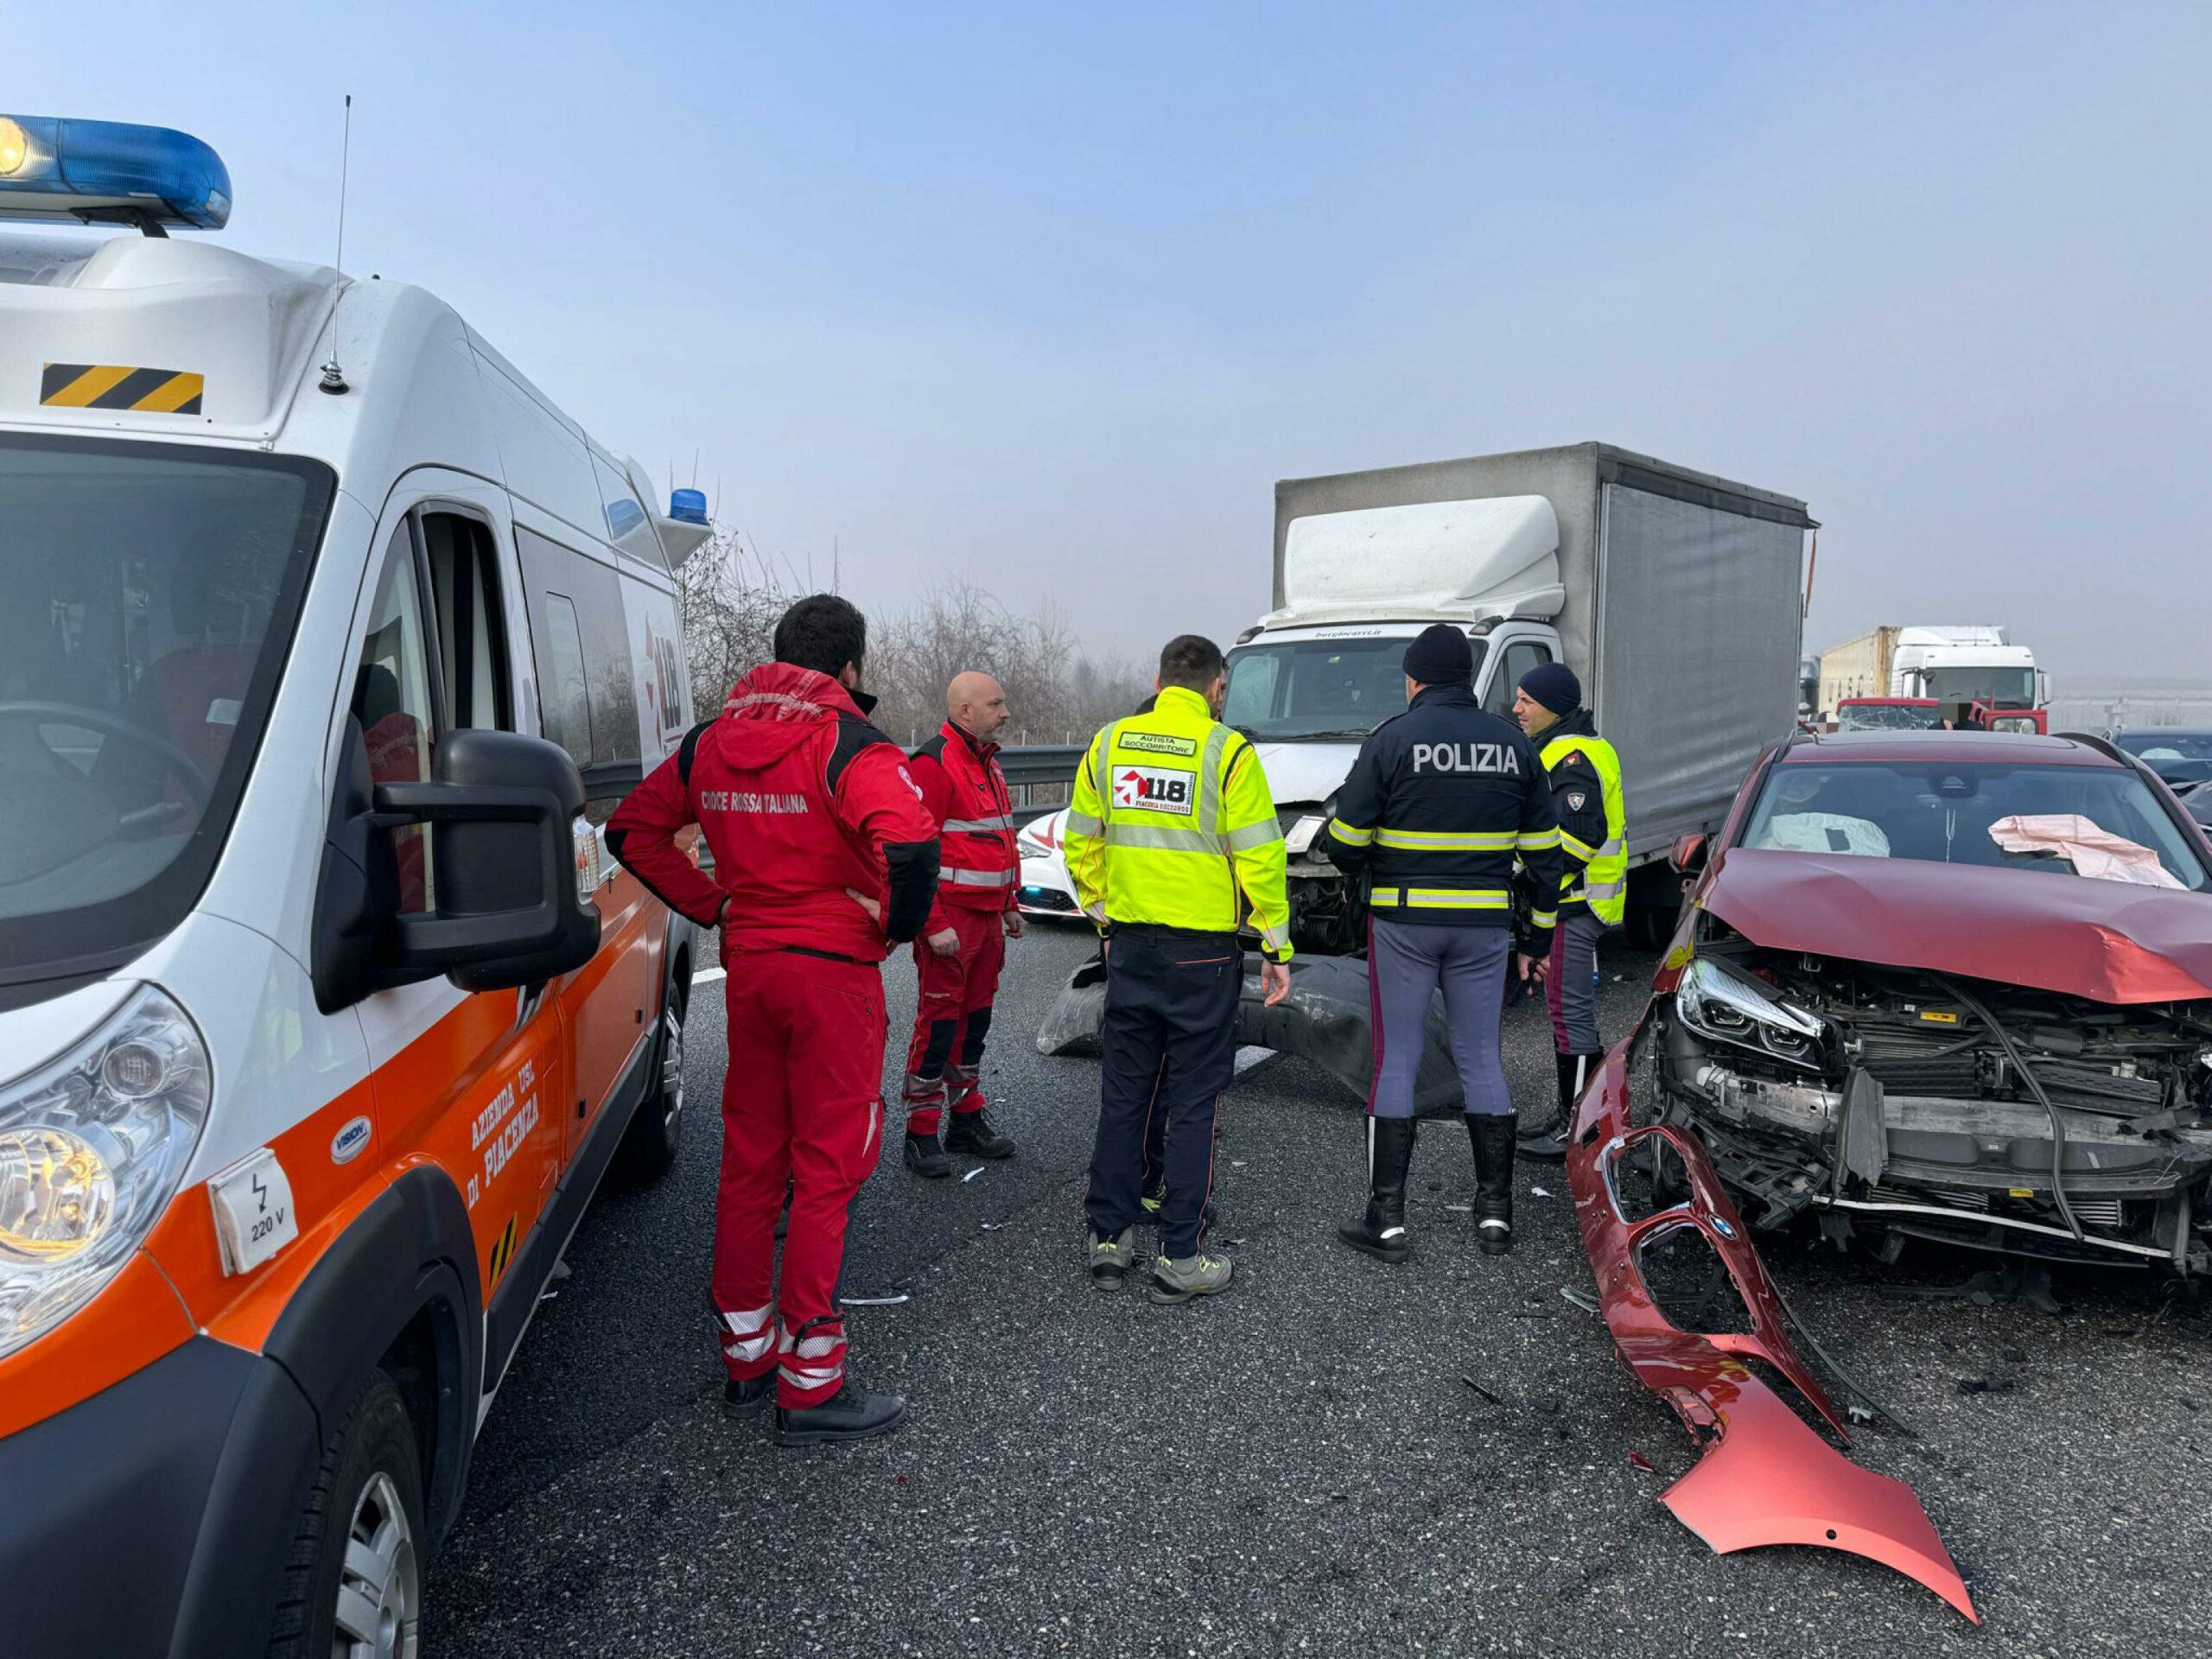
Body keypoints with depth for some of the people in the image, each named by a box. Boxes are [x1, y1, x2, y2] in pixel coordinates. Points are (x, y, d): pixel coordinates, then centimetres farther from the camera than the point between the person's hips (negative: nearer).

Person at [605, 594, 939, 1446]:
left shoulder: (711, 741, 7)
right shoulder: (850, 745, -14)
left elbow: (632, 829, 14)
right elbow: (911, 841, -31)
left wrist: (713, 905, 11)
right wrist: (899, 925, -13)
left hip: (747, 965, 7)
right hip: (833, 970, -6)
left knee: (750, 1161, 16)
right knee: (827, 1171, 1)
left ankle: (745, 1354, 29)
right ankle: (811, 1387, 8)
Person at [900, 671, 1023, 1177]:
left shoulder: (987, 763, 17)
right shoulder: (935, 763, -13)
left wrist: (1008, 905, 22)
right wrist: (934, 924, -22)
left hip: (987, 916, 9)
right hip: (950, 918, -9)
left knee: (975, 1019, 15)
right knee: (938, 1022, -3)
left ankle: (967, 1120, 26)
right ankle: (921, 1134, 6)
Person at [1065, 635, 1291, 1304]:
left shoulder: (1109, 743, 4)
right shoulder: (1226, 751, -9)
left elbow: (1081, 842, 10)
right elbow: (1260, 857, -10)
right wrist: (1277, 947, -3)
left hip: (1130, 944, 4)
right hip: (1203, 950, -4)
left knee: (1122, 1094, 14)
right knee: (1192, 1102, 4)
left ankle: (1109, 1237, 21)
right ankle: (1181, 1258, 9)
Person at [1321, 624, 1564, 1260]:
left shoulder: (1392, 738, -7)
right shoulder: (1512, 743, 6)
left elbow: (1345, 841, -7)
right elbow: (1544, 849, 9)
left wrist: (1359, 867, 15)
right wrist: (1540, 932, 16)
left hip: (1404, 921, -3)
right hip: (1483, 926, 4)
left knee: (1395, 1062, 3)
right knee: (1481, 1060, 12)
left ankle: (1387, 1219, 6)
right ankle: (1496, 1211, 17)